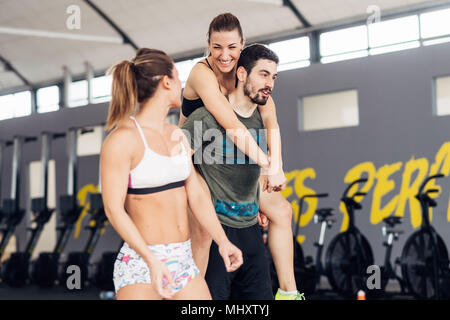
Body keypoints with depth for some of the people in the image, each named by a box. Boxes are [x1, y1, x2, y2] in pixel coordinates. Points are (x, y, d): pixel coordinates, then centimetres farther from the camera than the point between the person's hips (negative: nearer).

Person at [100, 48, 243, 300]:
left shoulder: (177, 136, 12)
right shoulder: (123, 138, -11)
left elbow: (196, 195, 9)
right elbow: (113, 208, -16)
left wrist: (223, 241, -6)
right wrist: (152, 260, -25)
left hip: (183, 260, 7)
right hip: (141, 263, -7)